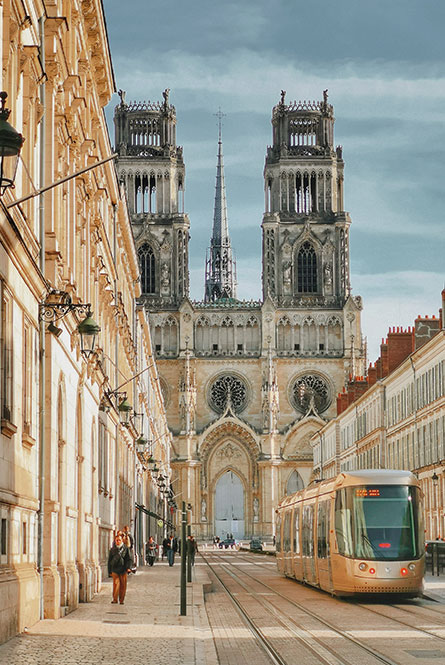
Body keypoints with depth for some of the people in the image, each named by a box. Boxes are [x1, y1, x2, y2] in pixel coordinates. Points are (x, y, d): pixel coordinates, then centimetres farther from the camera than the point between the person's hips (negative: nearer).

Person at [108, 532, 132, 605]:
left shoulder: (125, 549, 5)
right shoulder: (112, 550, 7)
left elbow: (129, 559, 5)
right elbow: (109, 561, 12)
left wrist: (128, 567, -11)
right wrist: (109, 572, 9)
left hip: (123, 570, 0)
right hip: (115, 570, 0)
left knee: (123, 585, 2)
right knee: (116, 583, -12)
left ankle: (121, 600, 12)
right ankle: (115, 599, -5)